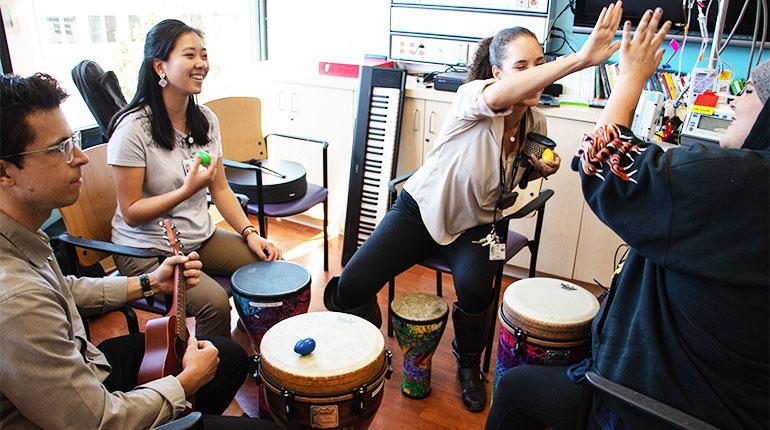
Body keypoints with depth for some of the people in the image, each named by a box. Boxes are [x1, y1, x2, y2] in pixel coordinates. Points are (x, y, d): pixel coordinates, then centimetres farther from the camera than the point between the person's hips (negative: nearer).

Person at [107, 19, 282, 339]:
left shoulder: (206, 120, 3)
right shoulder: (133, 128, -18)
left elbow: (220, 188, 7)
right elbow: (131, 213, -16)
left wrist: (250, 233, -6)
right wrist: (187, 190, -29)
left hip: (202, 238, 7)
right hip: (148, 249, -7)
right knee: (214, 302, -28)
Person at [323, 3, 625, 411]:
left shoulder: (536, 124, -3)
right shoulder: (472, 97, -22)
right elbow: (497, 97, -50)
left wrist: (540, 168, -4)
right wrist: (579, 59, -56)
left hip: (477, 224, 3)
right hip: (421, 209, -2)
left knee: (474, 290, -30)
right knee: (352, 285, -16)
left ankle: (469, 365, 6)